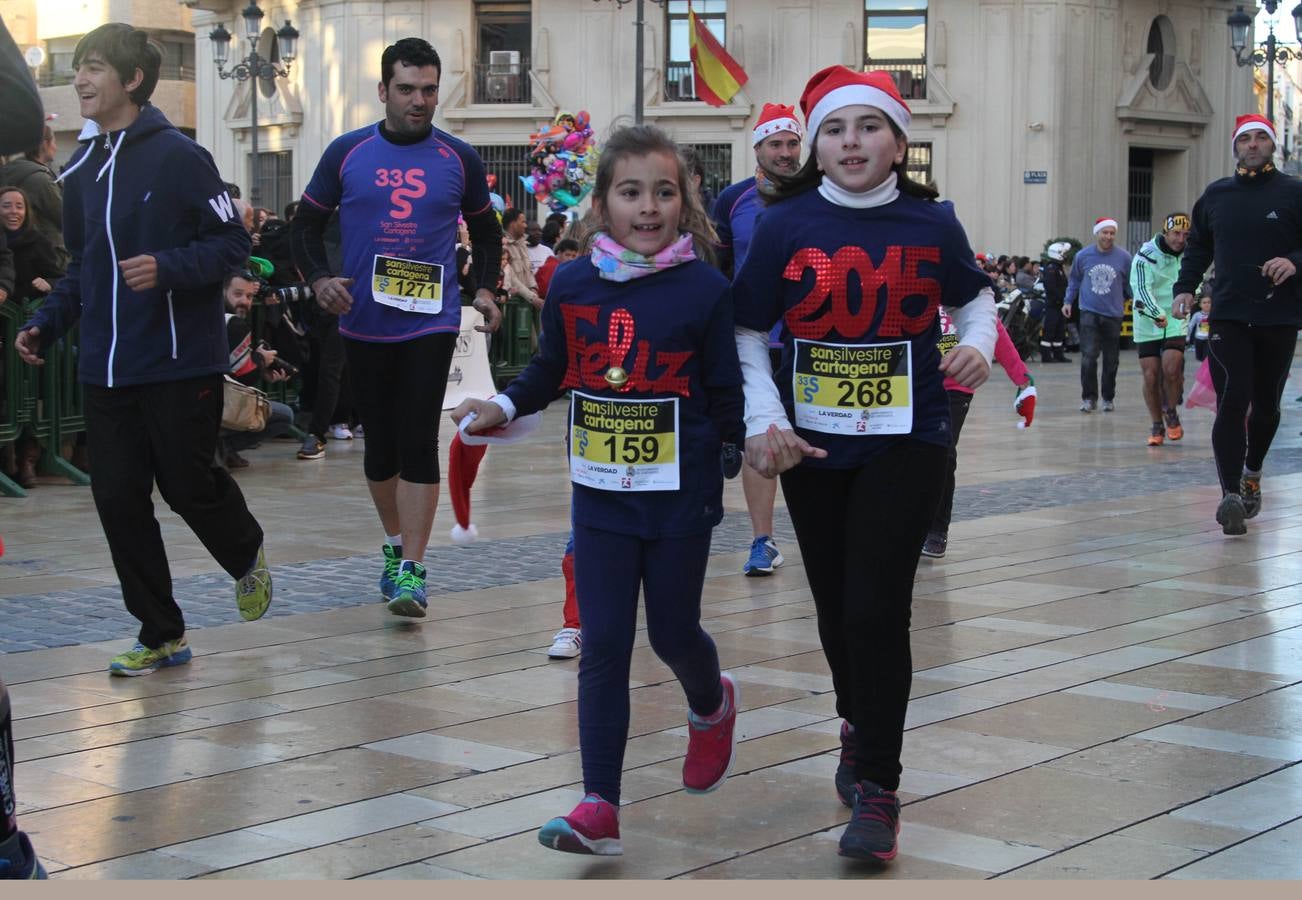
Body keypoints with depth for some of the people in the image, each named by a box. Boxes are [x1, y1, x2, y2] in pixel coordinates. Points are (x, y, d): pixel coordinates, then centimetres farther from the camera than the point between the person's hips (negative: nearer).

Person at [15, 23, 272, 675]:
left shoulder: (177, 157, -10)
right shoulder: (82, 171, 11)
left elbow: (233, 243, -11)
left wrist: (168, 267, -25)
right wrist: (46, 324, 8)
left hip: (180, 364, -6)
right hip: (106, 370, 6)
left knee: (189, 487, 1)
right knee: (118, 499, 3)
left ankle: (247, 558, 36)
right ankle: (161, 637, 15)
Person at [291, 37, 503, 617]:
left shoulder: (459, 160, 3)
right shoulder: (347, 153, 1)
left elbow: (486, 231, 16)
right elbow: (307, 224, 8)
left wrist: (485, 289, 1)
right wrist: (319, 279, -10)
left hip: (431, 323, -1)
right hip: (365, 324, 1)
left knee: (419, 442, -9)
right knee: (379, 443, 11)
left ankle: (411, 571, -7)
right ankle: (394, 545, 31)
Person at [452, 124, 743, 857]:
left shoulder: (705, 290, -8)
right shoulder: (572, 286, 0)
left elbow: (726, 390, -2)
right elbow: (551, 371, 13)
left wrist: (739, 452, -12)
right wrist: (503, 407, 0)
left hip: (680, 497, -2)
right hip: (600, 496, 2)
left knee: (673, 632, 10)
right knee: (603, 646, 1)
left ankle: (713, 706, 47)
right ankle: (601, 808, 4)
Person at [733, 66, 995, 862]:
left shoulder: (931, 223, -4)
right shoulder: (786, 226, -6)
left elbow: (974, 295, 14)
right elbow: (748, 332, -1)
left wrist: (979, 345, -6)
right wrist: (765, 419, -13)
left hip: (905, 443, -2)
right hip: (814, 446, 2)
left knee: (877, 610, -11)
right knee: (836, 608, 14)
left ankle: (878, 787, 1)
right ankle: (860, 724, 42)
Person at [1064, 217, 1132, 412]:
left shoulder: (1123, 257, -3)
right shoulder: (1083, 256, 1)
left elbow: (1130, 285, 9)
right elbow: (1074, 280, 15)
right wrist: (1068, 301, 10)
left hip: (1113, 314, 0)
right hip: (1089, 313, 0)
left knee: (1111, 360, 8)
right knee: (1088, 357, -11)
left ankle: (1108, 398, 21)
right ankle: (1089, 397, 0)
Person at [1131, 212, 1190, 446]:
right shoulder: (1147, 254, -13)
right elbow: (1141, 287, -23)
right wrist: (1157, 313, -35)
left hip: (1176, 320, 2)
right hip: (1147, 321, -2)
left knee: (1171, 368, -18)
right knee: (1151, 376, -2)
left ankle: (1172, 414, 7)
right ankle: (1157, 426, 16)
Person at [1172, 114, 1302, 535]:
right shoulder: (1216, 195, 10)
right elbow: (1198, 248, 19)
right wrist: (1184, 288, 6)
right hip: (1228, 317, 1)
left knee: (1266, 403, 12)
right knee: (1232, 402, -11)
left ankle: (1252, 473, 36)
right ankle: (1231, 494, -16)